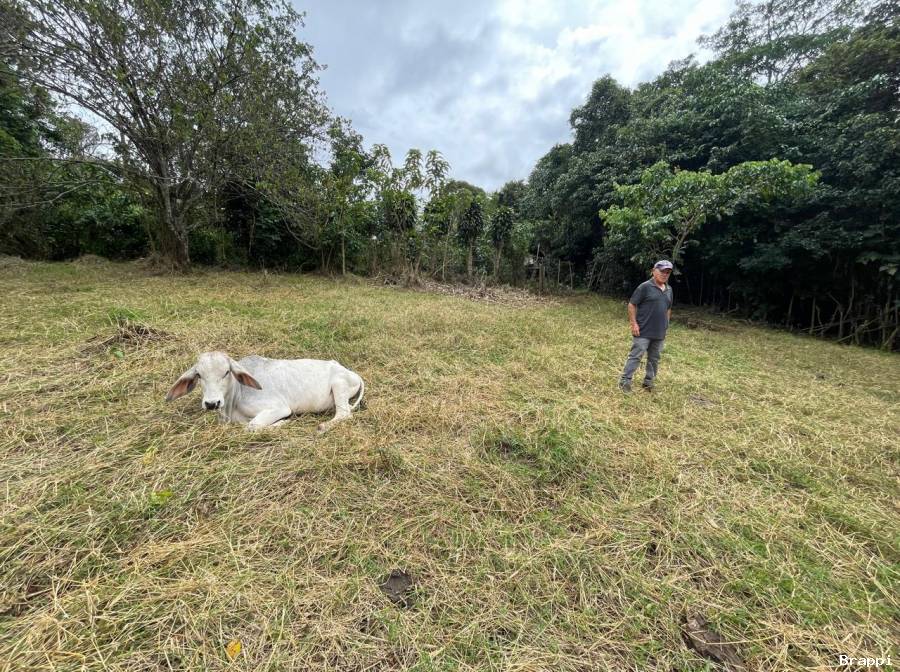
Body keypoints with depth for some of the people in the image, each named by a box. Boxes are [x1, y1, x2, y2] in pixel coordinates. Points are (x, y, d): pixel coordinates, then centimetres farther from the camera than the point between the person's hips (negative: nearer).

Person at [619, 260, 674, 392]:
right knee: (635, 356, -7)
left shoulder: (669, 289, 12)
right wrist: (634, 324, -14)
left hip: (659, 333, 7)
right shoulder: (645, 287, -9)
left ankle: (648, 382, 25)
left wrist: (666, 325, 16)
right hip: (643, 331, -7)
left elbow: (668, 309, 22)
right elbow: (631, 305, -9)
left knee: (654, 358, 13)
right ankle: (625, 380, 1)